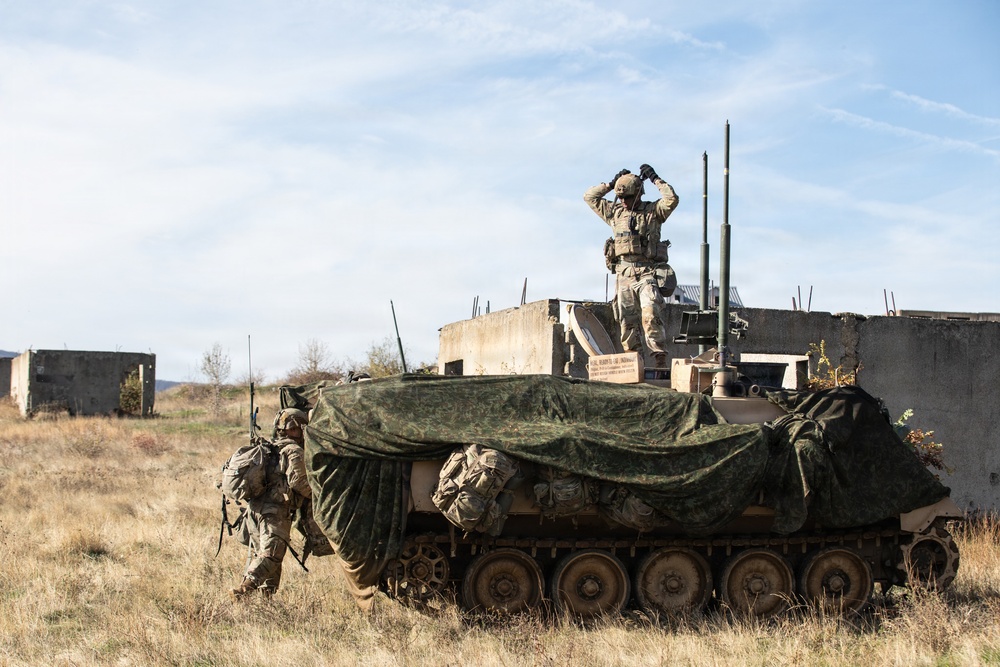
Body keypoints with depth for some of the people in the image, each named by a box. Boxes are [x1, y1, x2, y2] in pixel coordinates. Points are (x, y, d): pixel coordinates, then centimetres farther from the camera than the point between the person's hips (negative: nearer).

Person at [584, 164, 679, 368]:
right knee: (627, 321, 1)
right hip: (623, 273, 4)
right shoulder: (614, 212, 17)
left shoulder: (653, 211, 6)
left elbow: (671, 199, -11)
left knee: (651, 315, -20)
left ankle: (660, 359, -22)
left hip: (647, 273, -4)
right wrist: (611, 183, 15)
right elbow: (589, 197, 20)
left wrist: (655, 179, -2)